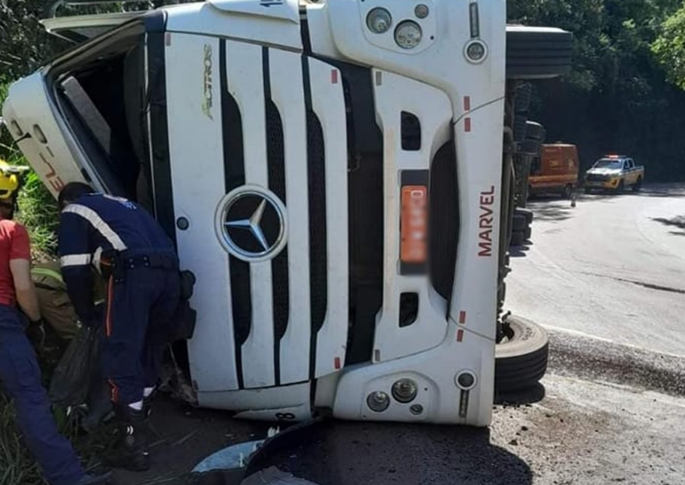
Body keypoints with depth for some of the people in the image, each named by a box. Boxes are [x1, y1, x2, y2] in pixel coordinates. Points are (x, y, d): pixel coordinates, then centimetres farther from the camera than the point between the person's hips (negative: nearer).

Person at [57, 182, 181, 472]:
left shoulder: (74, 212, 18)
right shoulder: (122, 204, 38)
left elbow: (75, 272, 7)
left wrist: (87, 316, 19)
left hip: (135, 274, -7)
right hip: (169, 273, 7)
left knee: (122, 361, 0)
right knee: (149, 356, 17)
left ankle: (134, 447, 2)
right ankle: (138, 425, 28)